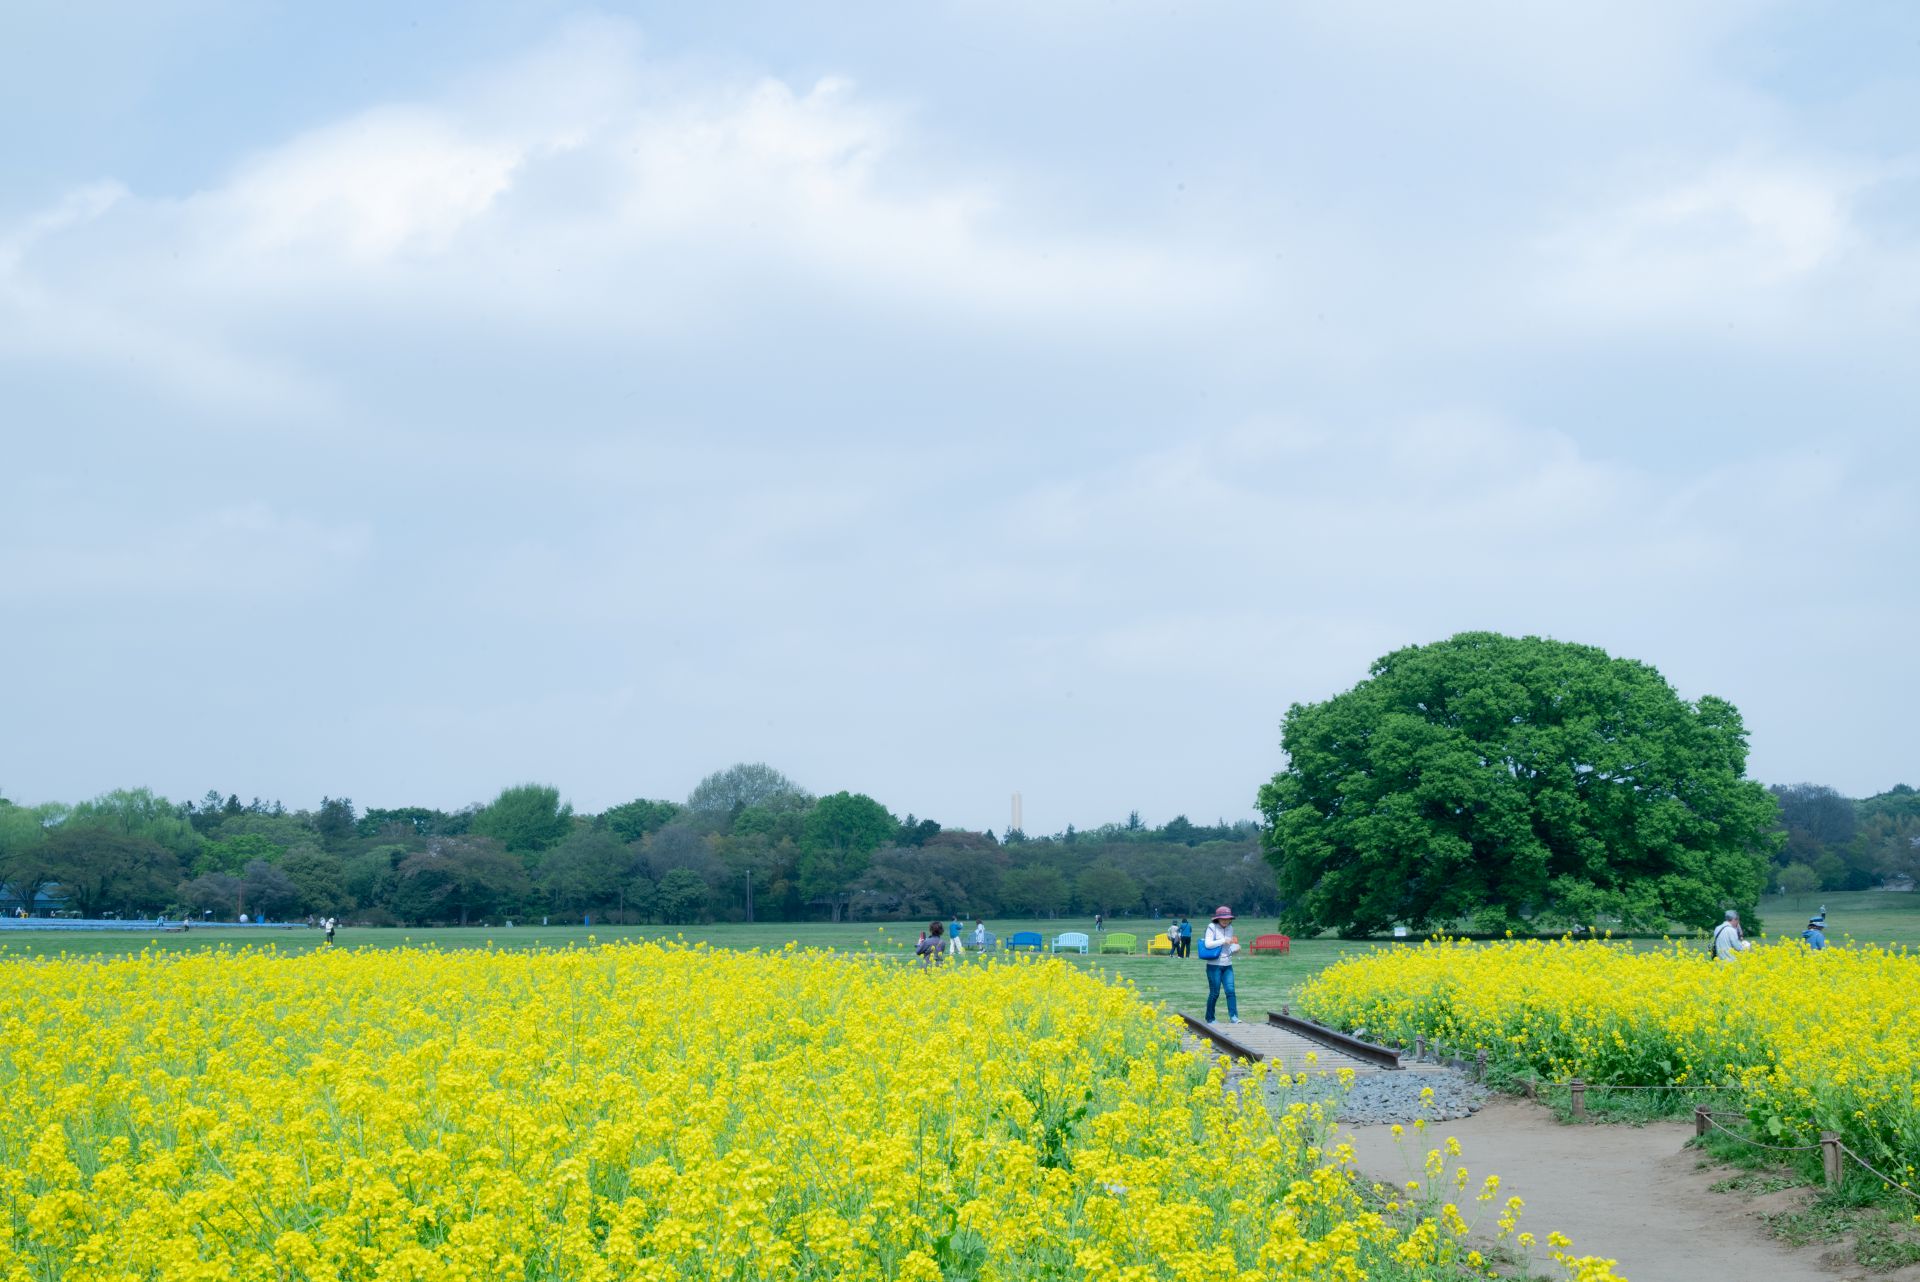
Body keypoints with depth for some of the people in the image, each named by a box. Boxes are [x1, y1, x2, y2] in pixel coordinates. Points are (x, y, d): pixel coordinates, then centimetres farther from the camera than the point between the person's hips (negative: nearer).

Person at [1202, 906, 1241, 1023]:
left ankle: (1233, 1016, -14)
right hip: (1214, 965, -5)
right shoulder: (1212, 927, -4)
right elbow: (1207, 944, -14)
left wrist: (1236, 948, 0)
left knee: (1230, 990, -9)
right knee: (1214, 992, -1)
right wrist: (1223, 941, -17)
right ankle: (1210, 1018, 12)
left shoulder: (1230, 929, 13)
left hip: (1227, 965, 5)